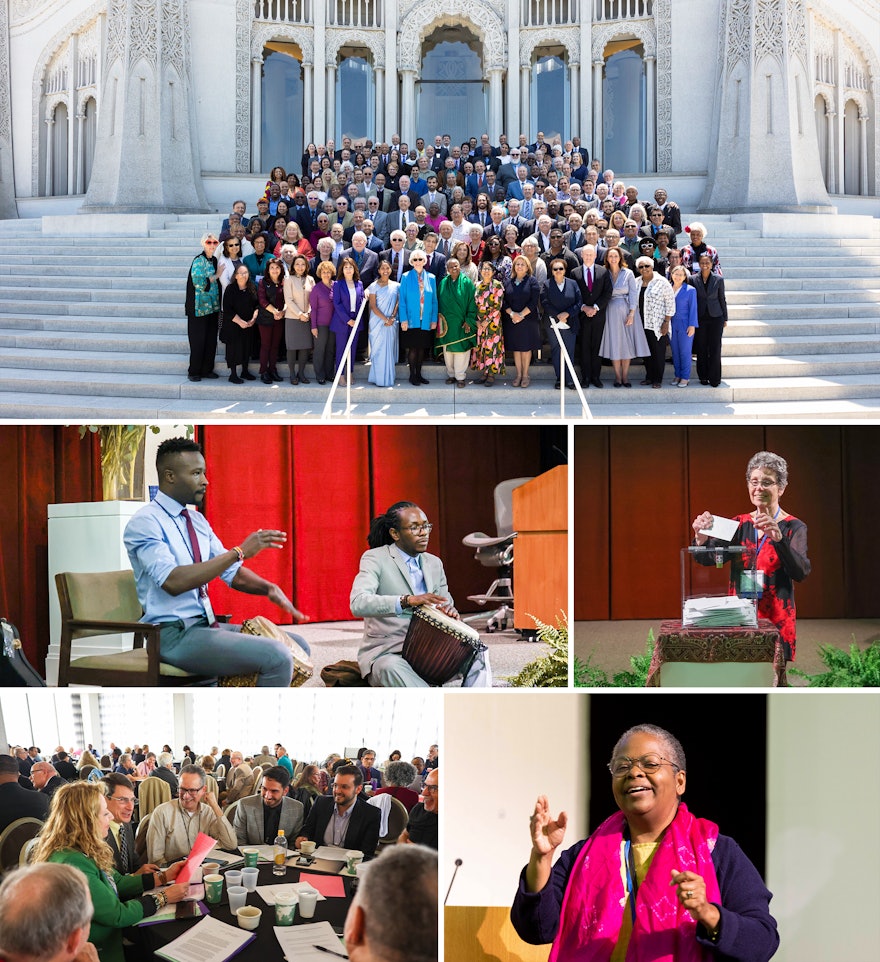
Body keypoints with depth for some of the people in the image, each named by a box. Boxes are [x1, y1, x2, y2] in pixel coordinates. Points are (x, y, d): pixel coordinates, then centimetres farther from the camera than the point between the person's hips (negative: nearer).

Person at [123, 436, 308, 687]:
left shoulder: (198, 521, 14)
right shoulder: (144, 523, -12)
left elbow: (232, 573, 16)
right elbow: (173, 582, -26)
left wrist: (269, 588, -7)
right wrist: (240, 552, -26)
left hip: (206, 625, 9)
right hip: (174, 634, -9)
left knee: (297, 646, 3)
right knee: (277, 656, -25)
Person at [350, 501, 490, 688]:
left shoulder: (434, 563, 14)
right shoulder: (375, 558, -7)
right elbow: (358, 604, -24)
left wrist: (449, 612, -10)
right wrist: (407, 601, -38)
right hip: (385, 653, -6)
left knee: (476, 654, -17)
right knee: (393, 668, -39)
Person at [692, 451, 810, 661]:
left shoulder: (793, 528, -3)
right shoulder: (740, 524, 9)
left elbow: (801, 572, -19)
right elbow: (707, 558, -1)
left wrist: (778, 539, -35)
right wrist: (701, 538, -24)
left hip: (775, 622, -3)